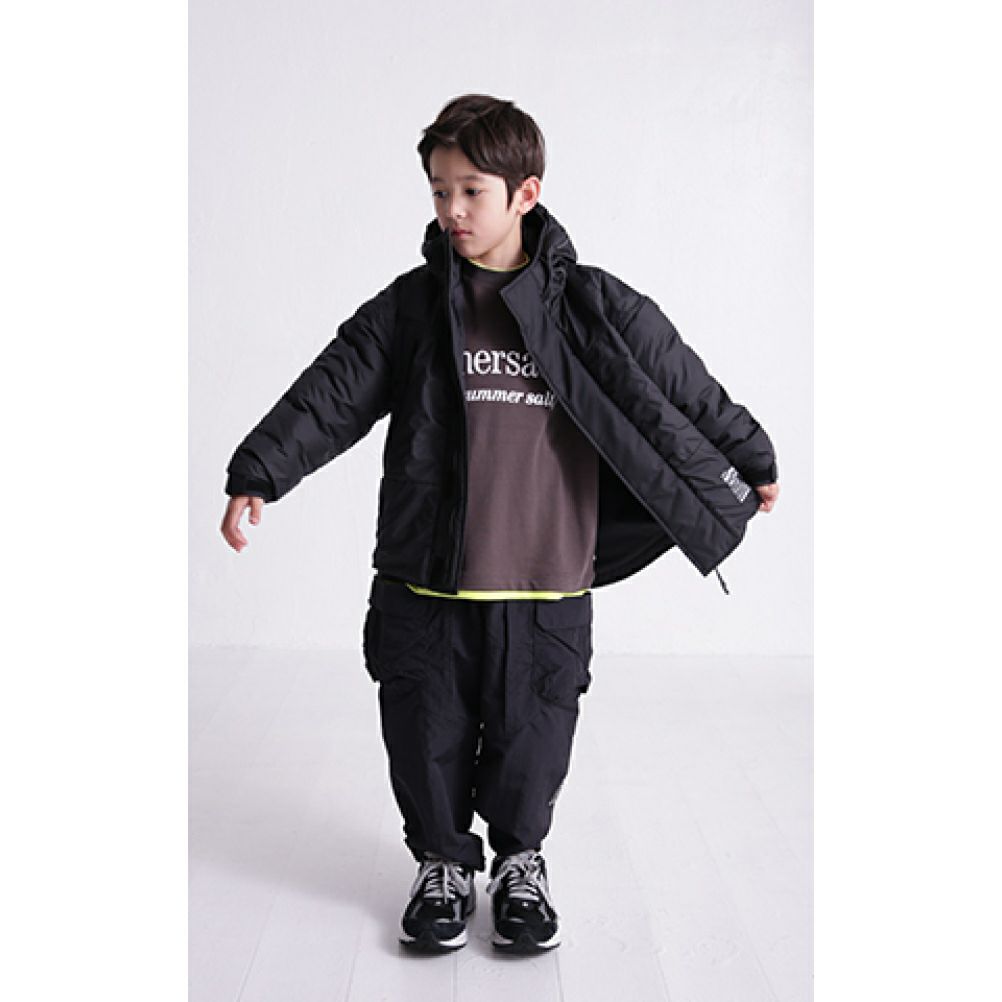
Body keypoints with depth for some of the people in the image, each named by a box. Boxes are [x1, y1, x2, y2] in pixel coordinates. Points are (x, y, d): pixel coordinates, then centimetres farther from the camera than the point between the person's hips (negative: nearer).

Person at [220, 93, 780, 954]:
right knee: (428, 736, 11)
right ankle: (443, 863, 34)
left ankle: (520, 861, 36)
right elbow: (332, 394, 0)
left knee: (532, 739, 11)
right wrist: (258, 475, -8)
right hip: (426, 583, 1)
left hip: (545, 586, -1)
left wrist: (752, 461, 16)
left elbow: (681, 384, 8)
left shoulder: (593, 308, 0)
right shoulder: (409, 308, 2)